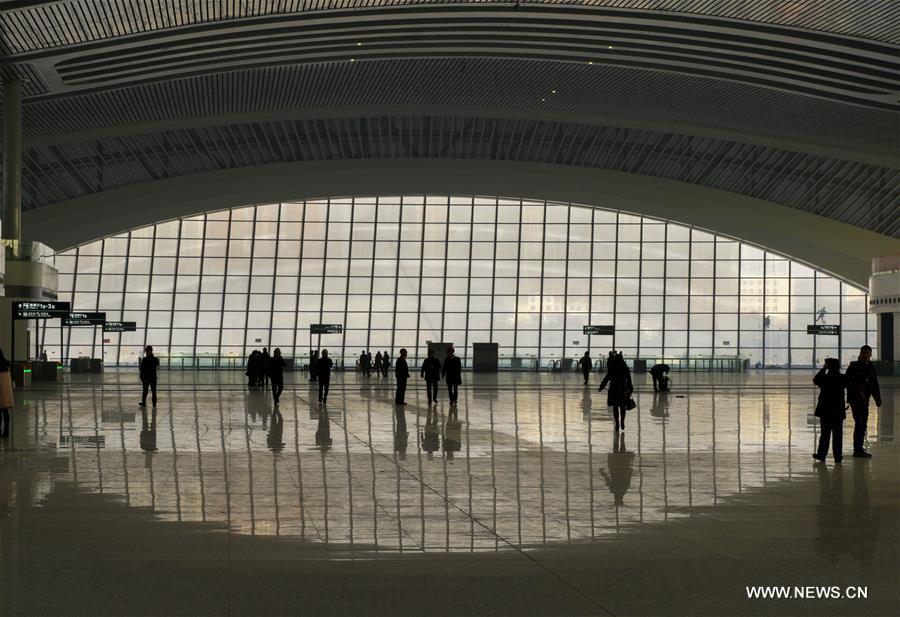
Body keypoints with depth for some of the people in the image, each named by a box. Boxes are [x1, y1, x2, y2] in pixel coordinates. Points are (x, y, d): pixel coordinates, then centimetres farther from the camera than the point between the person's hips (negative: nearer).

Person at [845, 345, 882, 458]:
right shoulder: (854, 367, -6)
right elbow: (848, 382, -16)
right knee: (859, 423, -13)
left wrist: (878, 399, 12)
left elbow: (875, 385, 20)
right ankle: (858, 450, -13)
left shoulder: (871, 368, 13)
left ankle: (859, 449, 17)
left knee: (863, 424, 10)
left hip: (865, 400, 7)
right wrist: (858, 392, -26)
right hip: (855, 399, -7)